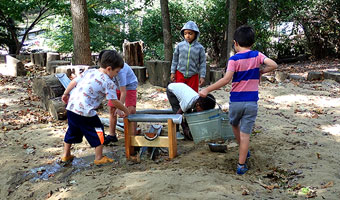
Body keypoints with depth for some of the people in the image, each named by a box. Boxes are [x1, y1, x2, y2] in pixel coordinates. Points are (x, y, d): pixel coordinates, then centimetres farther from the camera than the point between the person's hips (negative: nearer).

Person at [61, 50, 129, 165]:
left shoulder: (89, 71, 10)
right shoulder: (108, 83, -9)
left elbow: (74, 82, 13)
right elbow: (114, 102, -6)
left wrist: (66, 94, 26)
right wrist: (125, 110, 10)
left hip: (71, 106, 8)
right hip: (85, 111, -8)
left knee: (72, 130, 24)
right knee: (98, 132, 9)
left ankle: (66, 155, 36)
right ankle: (99, 158, 16)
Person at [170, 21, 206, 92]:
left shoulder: (199, 48, -5)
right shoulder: (180, 45, -2)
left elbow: (202, 63, -2)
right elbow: (175, 60, 6)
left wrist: (202, 76, -6)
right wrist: (172, 73, 4)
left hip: (193, 76, -1)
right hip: (180, 74, 1)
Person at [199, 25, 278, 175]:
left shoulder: (234, 59, -9)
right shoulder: (257, 55, 0)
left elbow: (226, 79, -21)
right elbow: (273, 65, -12)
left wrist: (207, 90, -19)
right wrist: (261, 71, 6)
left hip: (236, 101, -1)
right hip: (251, 102, 1)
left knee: (235, 125, 27)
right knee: (245, 134, 4)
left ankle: (244, 152, 41)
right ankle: (241, 165, 5)